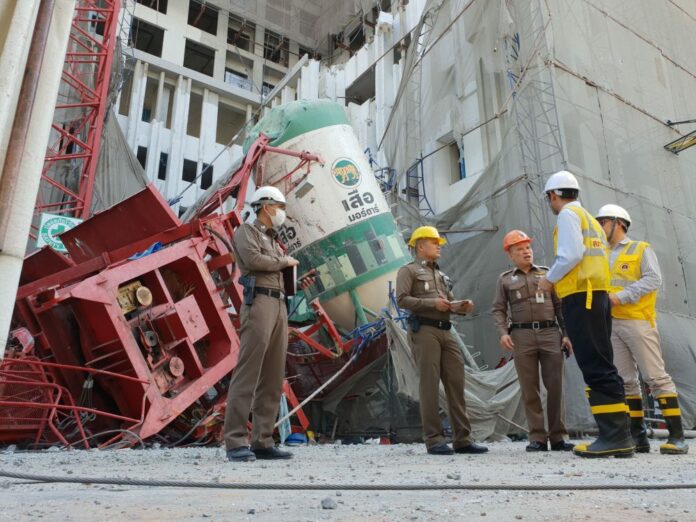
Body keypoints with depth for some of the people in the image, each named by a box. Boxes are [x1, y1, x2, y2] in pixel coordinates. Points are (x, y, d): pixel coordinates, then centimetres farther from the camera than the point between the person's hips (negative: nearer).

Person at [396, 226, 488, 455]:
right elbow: (402, 299, -8)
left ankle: (463, 439, 7)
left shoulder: (441, 275, 28)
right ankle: (434, 439, -1)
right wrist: (432, 303, -15)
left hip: (446, 331, 7)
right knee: (430, 384, -6)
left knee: (456, 382, 2)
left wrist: (462, 307, 2)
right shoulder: (408, 270, 6)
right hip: (424, 330, -7)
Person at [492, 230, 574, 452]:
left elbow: (559, 305, 13)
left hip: (550, 333, 1)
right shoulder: (505, 279, 13)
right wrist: (503, 332, -8)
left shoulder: (546, 273, 16)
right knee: (529, 388, 0)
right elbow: (498, 309, 8)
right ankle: (537, 438, 6)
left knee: (555, 386, -1)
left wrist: (566, 333, 4)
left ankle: (558, 437, 7)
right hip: (522, 335, -1)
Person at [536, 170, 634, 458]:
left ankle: (615, 435, -11)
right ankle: (617, 435, 9)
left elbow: (571, 254, -17)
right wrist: (558, 279, 22)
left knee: (596, 367, -11)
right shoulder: (590, 218, 26)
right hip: (597, 295, 10)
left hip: (580, 296, -10)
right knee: (601, 366, 8)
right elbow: (593, 259, 20)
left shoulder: (568, 215, -3)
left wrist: (549, 279, -4)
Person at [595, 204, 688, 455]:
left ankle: (677, 436, 0)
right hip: (611, 324, 6)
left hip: (638, 321, -5)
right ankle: (638, 436, 12)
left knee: (656, 377, -6)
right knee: (625, 380, 5)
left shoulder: (641, 249, 4)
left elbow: (653, 279, -10)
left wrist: (621, 296, -18)